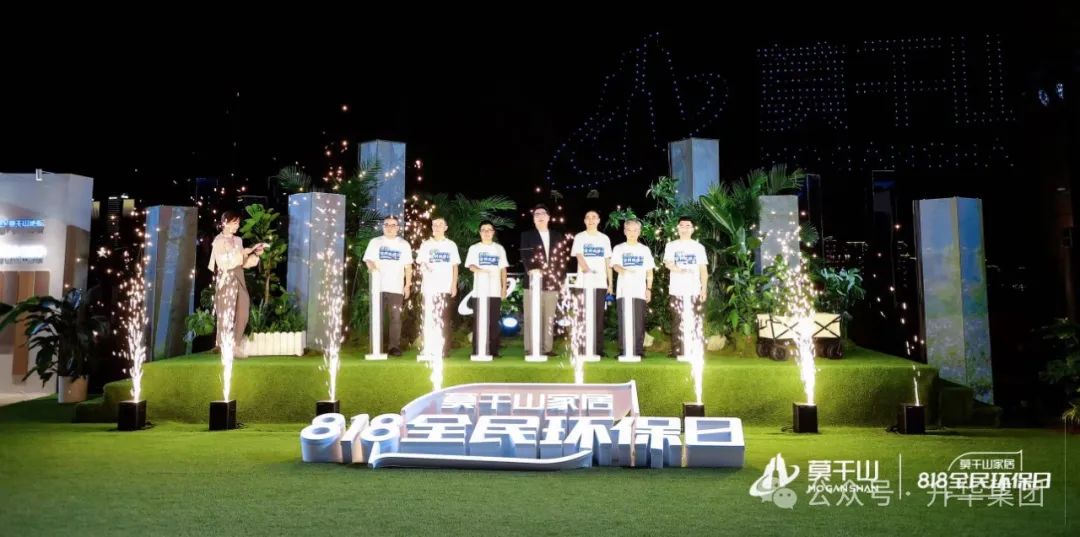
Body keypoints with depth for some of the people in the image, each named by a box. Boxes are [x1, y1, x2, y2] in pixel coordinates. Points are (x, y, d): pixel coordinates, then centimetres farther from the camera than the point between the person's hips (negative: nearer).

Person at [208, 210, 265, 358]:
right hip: (226, 280, -6)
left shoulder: (238, 240, 14)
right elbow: (224, 263, -16)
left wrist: (255, 254, -1)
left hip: (239, 279, 7)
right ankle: (227, 348, 7)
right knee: (227, 314, -2)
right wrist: (243, 253, -17)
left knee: (242, 313, 4)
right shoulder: (219, 240, -6)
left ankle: (235, 346, 15)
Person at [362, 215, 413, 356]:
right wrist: (372, 267, -18)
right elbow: (368, 259, 5)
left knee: (395, 318, -3)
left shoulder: (404, 244, 11)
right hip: (378, 286, 0)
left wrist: (408, 285, 3)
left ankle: (394, 346, 1)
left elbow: (408, 266, 9)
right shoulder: (375, 242, 11)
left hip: (396, 287, 0)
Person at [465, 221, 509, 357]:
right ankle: (477, 350, 1)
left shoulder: (499, 248, 13)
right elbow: (471, 266, -4)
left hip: (495, 291, 2)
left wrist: (504, 287, 6)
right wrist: (481, 271, -24)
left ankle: (493, 350, 6)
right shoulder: (474, 248, 8)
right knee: (478, 321, -3)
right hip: (480, 291, -1)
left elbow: (503, 269, 13)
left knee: (494, 321, 1)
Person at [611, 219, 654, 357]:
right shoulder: (619, 249, 10)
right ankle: (623, 350, 2)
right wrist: (624, 271, -27)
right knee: (623, 321, -3)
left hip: (640, 292, 1)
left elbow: (649, 272, 14)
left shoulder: (644, 250, 15)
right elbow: (615, 265, -5)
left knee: (639, 322, -2)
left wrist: (649, 289, 5)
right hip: (623, 291, -1)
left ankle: (638, 350, 3)